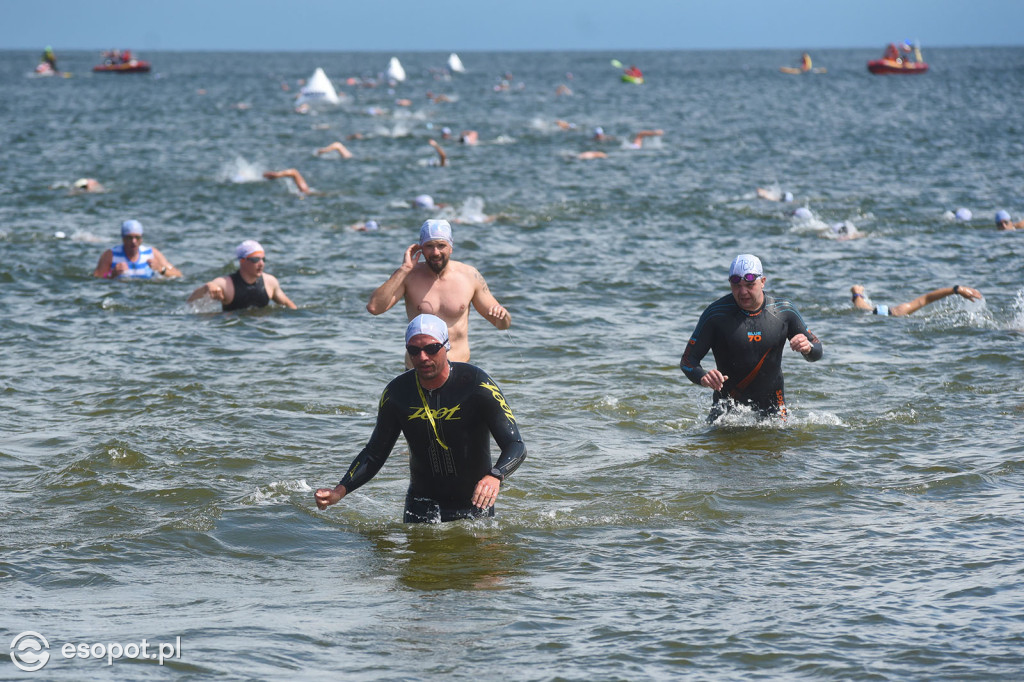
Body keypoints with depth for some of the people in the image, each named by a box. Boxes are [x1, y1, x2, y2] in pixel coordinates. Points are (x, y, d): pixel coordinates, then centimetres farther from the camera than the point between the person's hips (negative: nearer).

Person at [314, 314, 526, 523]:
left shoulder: (476, 383, -17)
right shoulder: (397, 393, -6)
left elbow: (516, 447, -20)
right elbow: (375, 454, 5)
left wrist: (494, 477, -42)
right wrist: (340, 491, -11)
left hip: (474, 507, -2)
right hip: (421, 506, 2)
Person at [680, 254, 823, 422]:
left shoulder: (783, 311, -3)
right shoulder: (715, 314, -11)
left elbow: (817, 351, 6)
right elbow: (688, 359, -10)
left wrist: (808, 348, -20)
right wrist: (702, 377, -33)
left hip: (772, 407, 2)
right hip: (727, 406, -1)